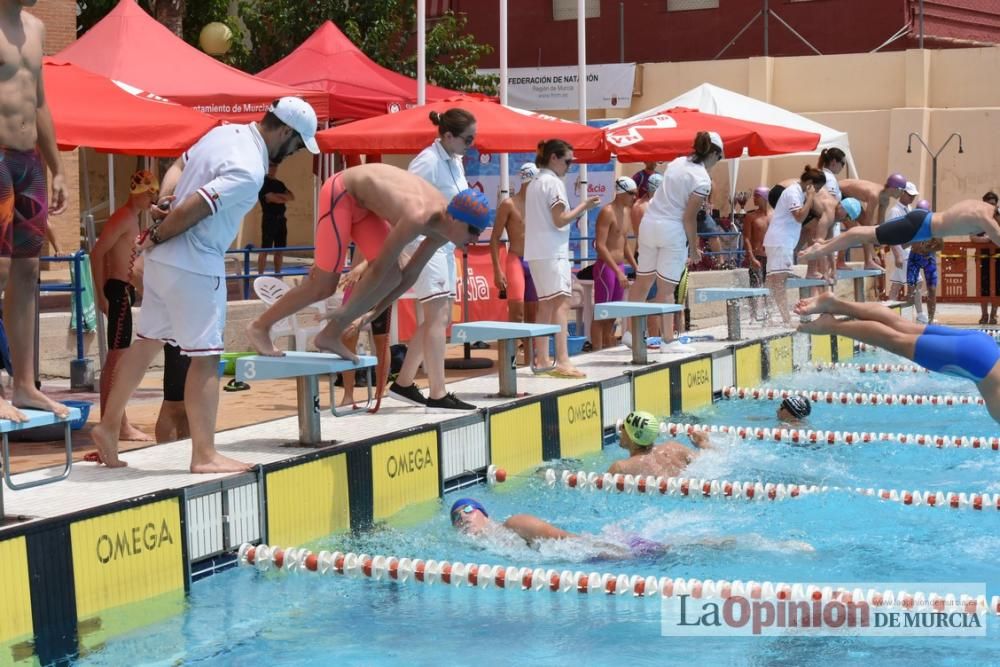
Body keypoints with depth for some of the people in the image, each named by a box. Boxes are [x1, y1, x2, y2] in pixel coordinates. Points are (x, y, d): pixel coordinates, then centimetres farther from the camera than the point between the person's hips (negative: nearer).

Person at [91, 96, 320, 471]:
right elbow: (192, 209, -25)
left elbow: (178, 166, 18)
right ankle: (204, 455, 0)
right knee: (205, 356, -3)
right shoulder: (249, 172, -21)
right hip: (194, 266, -10)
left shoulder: (227, 132, 8)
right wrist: (158, 237, -8)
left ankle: (108, 426, 26)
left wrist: (164, 201, 1)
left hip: (164, 259, 10)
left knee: (148, 340, 18)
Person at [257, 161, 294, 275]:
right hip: (269, 219, -7)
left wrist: (280, 196, -7)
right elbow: (272, 198, -15)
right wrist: (285, 198, 2)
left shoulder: (279, 184, 18)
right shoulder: (262, 182, -5)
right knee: (265, 249, -8)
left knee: (280, 250, 7)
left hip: (281, 219, 7)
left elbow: (292, 196, 9)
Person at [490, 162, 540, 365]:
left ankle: (529, 359, 14)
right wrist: (497, 270, -13)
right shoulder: (509, 204, -4)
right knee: (516, 312, -15)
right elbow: (495, 239, -5)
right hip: (515, 261, -6)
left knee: (532, 314, 8)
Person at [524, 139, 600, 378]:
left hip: (536, 252, 10)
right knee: (561, 302, -14)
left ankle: (542, 360, 15)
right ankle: (562, 361, -23)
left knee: (546, 305, 13)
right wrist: (584, 206, -5)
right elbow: (560, 220, -15)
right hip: (553, 251, -10)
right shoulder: (554, 182, -10)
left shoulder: (535, 183, 17)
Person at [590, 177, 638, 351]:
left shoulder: (627, 212, 14)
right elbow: (600, 245, -19)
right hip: (605, 267, -8)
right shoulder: (607, 212, -12)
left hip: (619, 267, 8)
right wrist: (618, 272, -24)